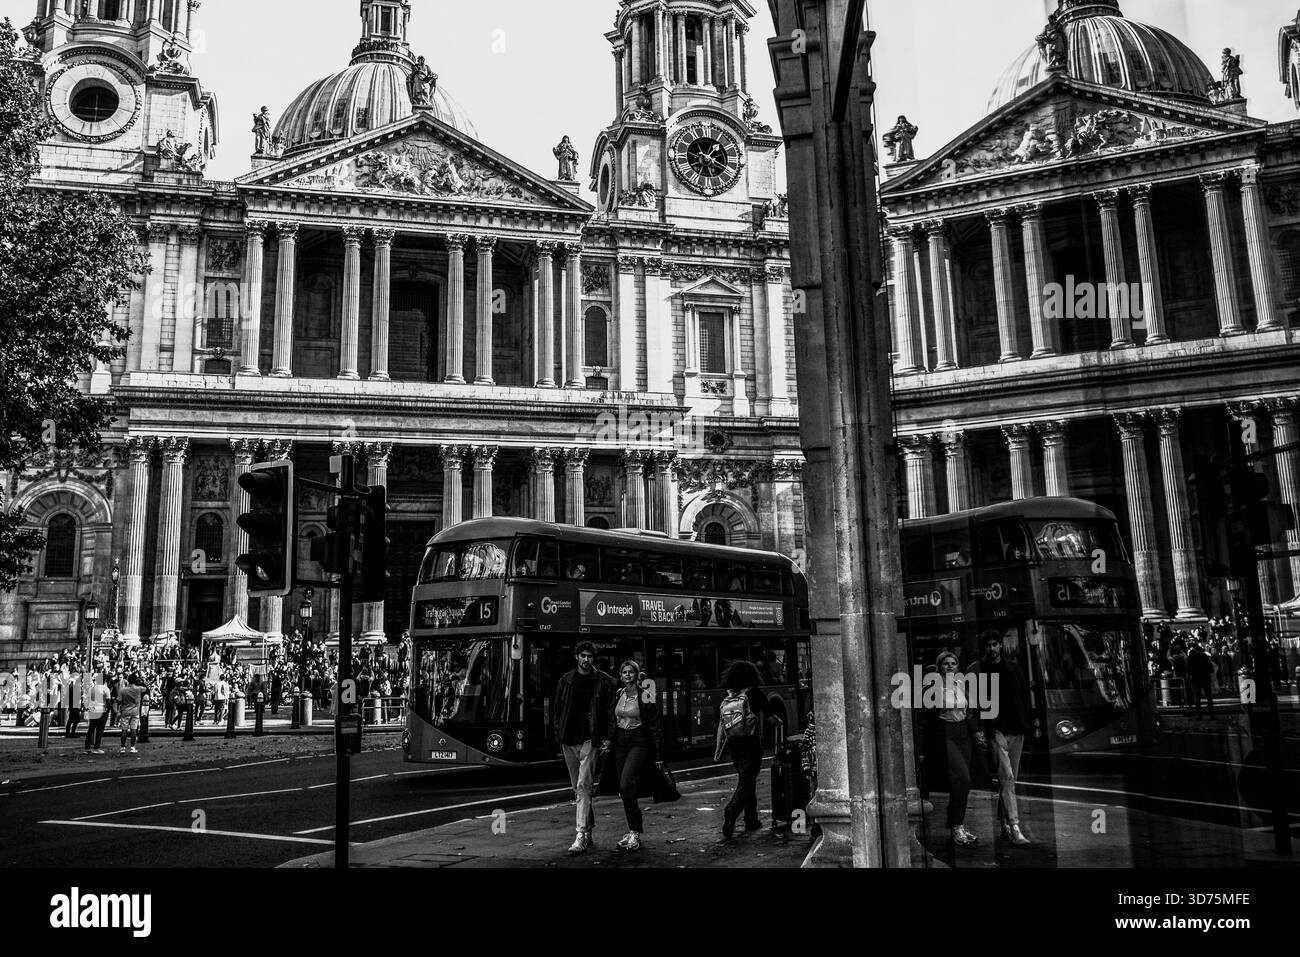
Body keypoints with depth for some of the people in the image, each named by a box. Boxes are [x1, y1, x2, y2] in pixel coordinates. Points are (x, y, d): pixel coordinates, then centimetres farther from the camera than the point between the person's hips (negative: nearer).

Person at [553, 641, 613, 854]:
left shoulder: (603, 680, 1)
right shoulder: (566, 680, 11)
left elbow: (609, 711, 0)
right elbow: (558, 708, 14)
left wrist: (607, 738, -8)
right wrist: (559, 733, 3)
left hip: (590, 739, -5)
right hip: (569, 740, 5)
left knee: (583, 786, -13)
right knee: (577, 787, 12)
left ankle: (582, 836, -14)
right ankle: (589, 832, 24)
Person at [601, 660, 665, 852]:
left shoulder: (645, 697, -8)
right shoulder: (616, 696, 7)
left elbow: (655, 727, -5)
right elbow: (610, 721, 14)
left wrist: (658, 756, -5)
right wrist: (608, 739, -6)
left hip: (639, 743, -6)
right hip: (620, 743, 6)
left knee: (626, 785, -20)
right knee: (624, 789, 8)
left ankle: (635, 832, -12)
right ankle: (634, 829, 22)